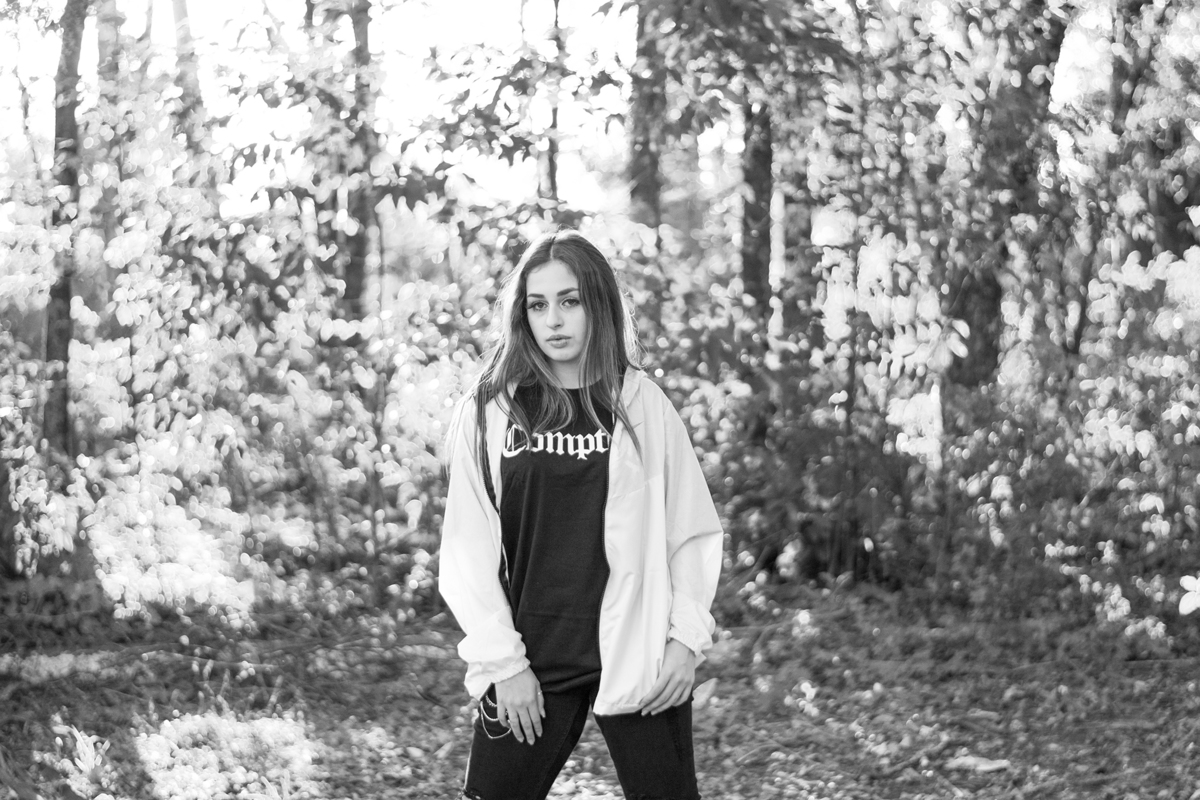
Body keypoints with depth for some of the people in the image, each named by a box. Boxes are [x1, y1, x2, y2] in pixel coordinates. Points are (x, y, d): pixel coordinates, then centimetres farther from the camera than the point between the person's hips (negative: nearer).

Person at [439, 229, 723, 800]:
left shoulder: (643, 406, 3)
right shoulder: (489, 413, 2)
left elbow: (693, 529, 5)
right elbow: (468, 545, 1)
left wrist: (687, 638, -4)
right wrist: (503, 661, -5)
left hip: (637, 661, 0)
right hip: (530, 667, 0)